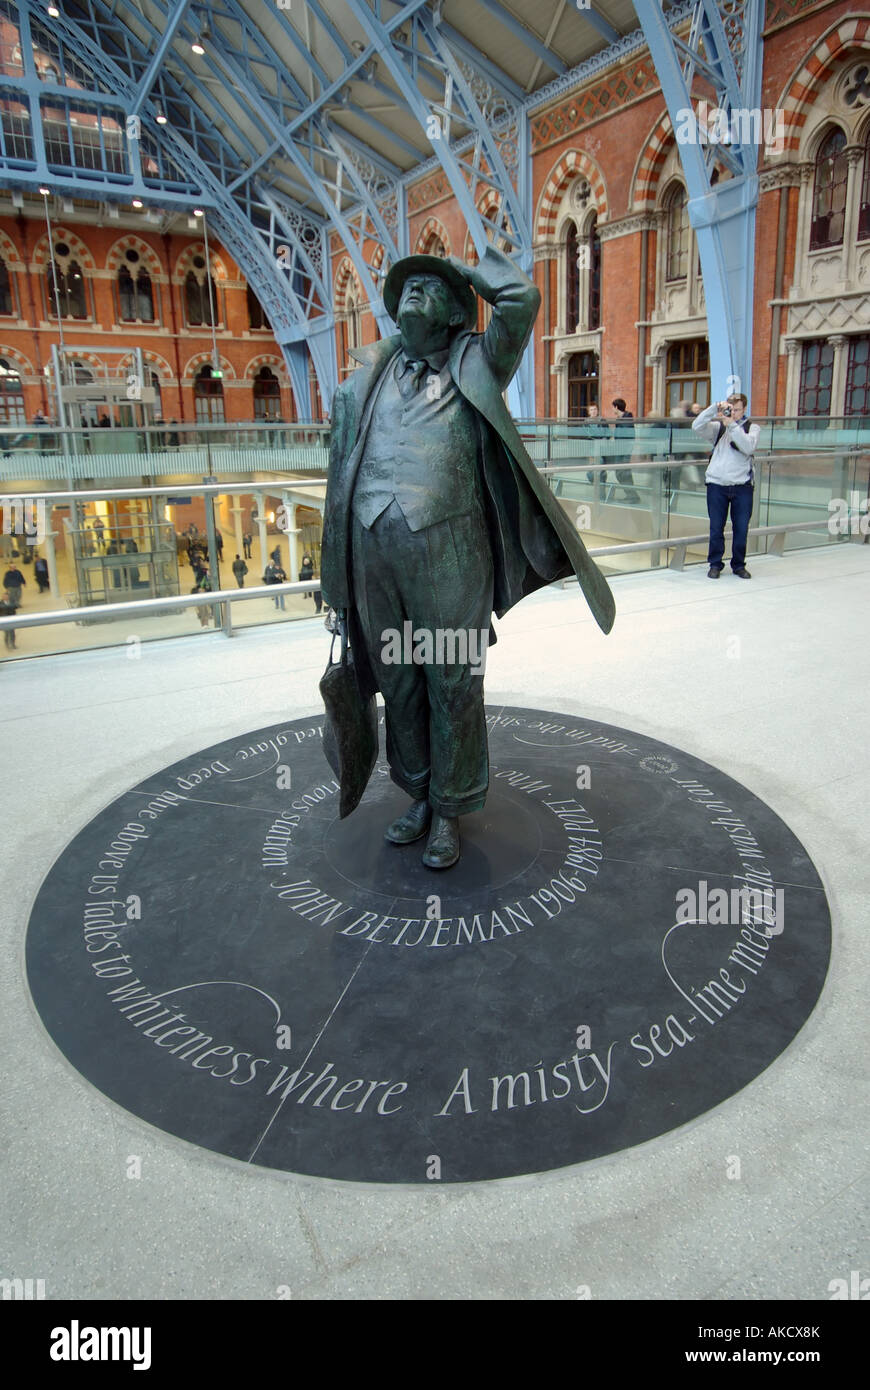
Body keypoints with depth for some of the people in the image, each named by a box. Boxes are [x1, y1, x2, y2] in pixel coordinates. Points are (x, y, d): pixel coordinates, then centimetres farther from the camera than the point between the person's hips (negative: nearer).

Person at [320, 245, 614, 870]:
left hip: (448, 556, -3)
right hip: (375, 559, 3)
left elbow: (521, 299, -8)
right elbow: (342, 480, 16)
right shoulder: (364, 382, 15)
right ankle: (418, 794, 32)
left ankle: (451, 808, 23)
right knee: (399, 684, 13)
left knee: (453, 686, 6)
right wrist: (339, 583, 12)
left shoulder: (472, 369, 8)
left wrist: (463, 265, 11)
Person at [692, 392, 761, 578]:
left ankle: (739, 565, 17)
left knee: (741, 528, 3)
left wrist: (732, 425, -15)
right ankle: (715, 564, 16)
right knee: (716, 528, 3)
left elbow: (749, 447, -11)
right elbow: (697, 426, -6)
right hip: (717, 484, 0)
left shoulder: (753, 428, 8)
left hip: (742, 486, 0)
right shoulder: (718, 427, 10)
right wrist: (715, 407, -14)